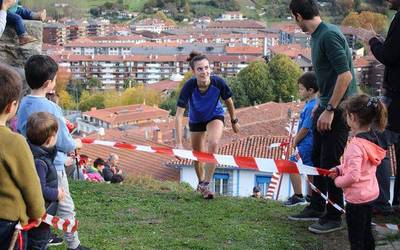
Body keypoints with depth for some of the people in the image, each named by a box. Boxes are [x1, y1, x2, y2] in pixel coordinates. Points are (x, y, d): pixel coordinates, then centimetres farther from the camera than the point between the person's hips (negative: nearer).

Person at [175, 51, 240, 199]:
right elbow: (179, 115, -34)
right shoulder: (189, 87, -35)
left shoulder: (218, 83, -32)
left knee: (213, 143, -27)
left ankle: (206, 184, -18)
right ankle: (201, 182, 42)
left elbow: (228, 101, -10)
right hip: (196, 120, 1)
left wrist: (234, 121, 5)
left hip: (215, 116, -1)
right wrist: (179, 143, -38)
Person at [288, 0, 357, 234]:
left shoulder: (329, 35, -20)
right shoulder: (319, 36, 10)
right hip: (327, 106, 10)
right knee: (318, 159, 17)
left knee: (330, 162, -4)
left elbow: (345, 75, -25)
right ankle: (317, 208, 30)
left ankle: (334, 218, 7)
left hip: (339, 109, -10)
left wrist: (330, 110, -23)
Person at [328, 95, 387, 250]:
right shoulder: (372, 137, -1)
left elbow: (353, 176, -29)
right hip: (370, 193, 9)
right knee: (366, 234, 22)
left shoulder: (356, 145, -27)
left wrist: (338, 181, -11)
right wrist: (339, 169, 6)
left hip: (357, 198, -9)